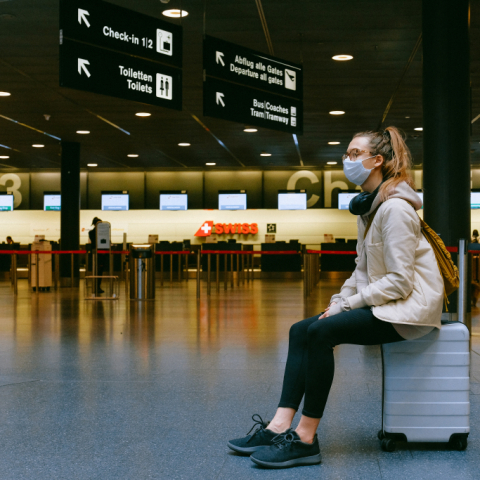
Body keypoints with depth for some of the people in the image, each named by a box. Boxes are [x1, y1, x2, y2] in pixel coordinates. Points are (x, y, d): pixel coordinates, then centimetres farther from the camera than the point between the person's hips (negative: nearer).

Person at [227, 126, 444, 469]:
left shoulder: (395, 208, -17)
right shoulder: (368, 207, 14)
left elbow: (399, 281, -21)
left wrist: (348, 304, -16)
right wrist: (339, 300, 2)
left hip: (411, 305, -10)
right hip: (382, 301, 10)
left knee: (321, 332, -25)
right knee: (301, 331, -3)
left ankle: (306, 439, -19)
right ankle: (281, 426, -11)